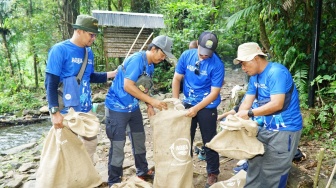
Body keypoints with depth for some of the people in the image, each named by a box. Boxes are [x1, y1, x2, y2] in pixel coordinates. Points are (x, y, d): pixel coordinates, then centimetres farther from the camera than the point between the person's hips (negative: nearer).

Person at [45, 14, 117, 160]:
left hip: (86, 109, 7)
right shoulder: (59, 50, -14)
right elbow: (50, 83, -16)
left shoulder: (88, 52, 6)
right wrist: (55, 112, -22)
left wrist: (112, 74, 6)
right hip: (66, 111, -7)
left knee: (91, 142, 20)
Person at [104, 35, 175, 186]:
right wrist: (152, 101, -26)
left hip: (133, 107, 9)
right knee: (118, 145, 0)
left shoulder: (150, 66, 6)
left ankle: (143, 172, 36)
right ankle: (114, 181, 17)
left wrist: (149, 106, -4)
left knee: (139, 139, 18)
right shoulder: (137, 60, -23)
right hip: (117, 107, -9)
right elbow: (128, 86, -29)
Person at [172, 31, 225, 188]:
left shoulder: (217, 64, -19)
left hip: (207, 107, -3)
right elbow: (177, 78, 0)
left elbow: (214, 92, -19)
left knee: (209, 141, 8)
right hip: (188, 104, 4)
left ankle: (212, 174, 27)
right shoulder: (186, 55, -8)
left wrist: (196, 108, -24)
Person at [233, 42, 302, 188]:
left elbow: (277, 104, -30)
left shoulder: (276, 72, -21)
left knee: (272, 173, 1)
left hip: (285, 130, -9)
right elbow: (247, 102, 2)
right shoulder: (254, 77, 6)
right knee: (255, 163, 18)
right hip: (267, 128, 9)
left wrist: (250, 113, -25)